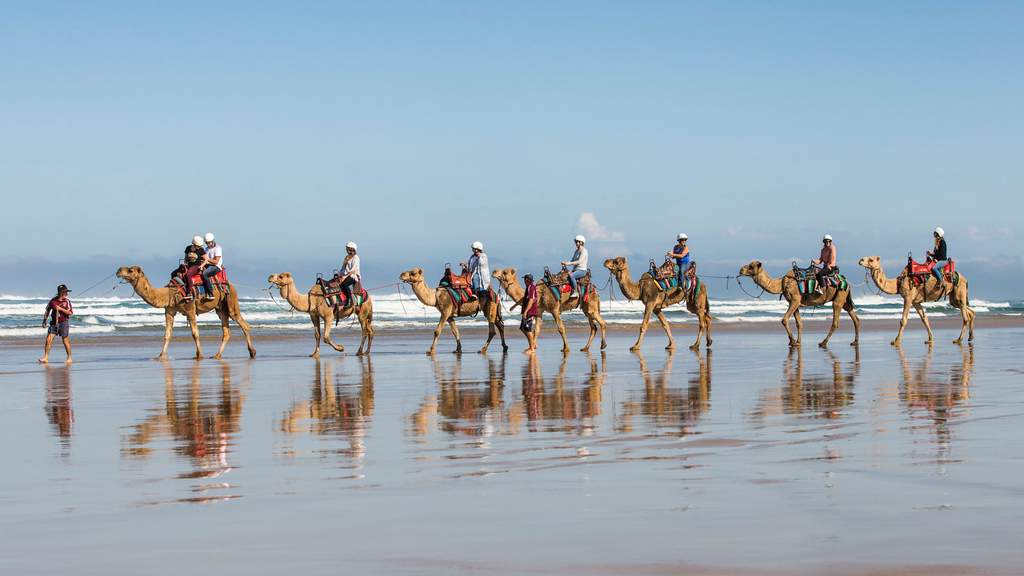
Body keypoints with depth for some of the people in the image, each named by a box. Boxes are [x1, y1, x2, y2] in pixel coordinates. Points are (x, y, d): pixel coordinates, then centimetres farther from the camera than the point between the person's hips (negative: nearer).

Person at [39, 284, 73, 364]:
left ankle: (69, 358, 13)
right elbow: (47, 311, 13)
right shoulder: (53, 300, 3)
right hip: (54, 323, 2)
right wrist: (44, 321, 11)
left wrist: (60, 309, -18)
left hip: (63, 322, -2)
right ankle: (45, 358, -1)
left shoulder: (67, 301, -3)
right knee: (48, 339, -5)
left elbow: (70, 312, -11)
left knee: (66, 341, 1)